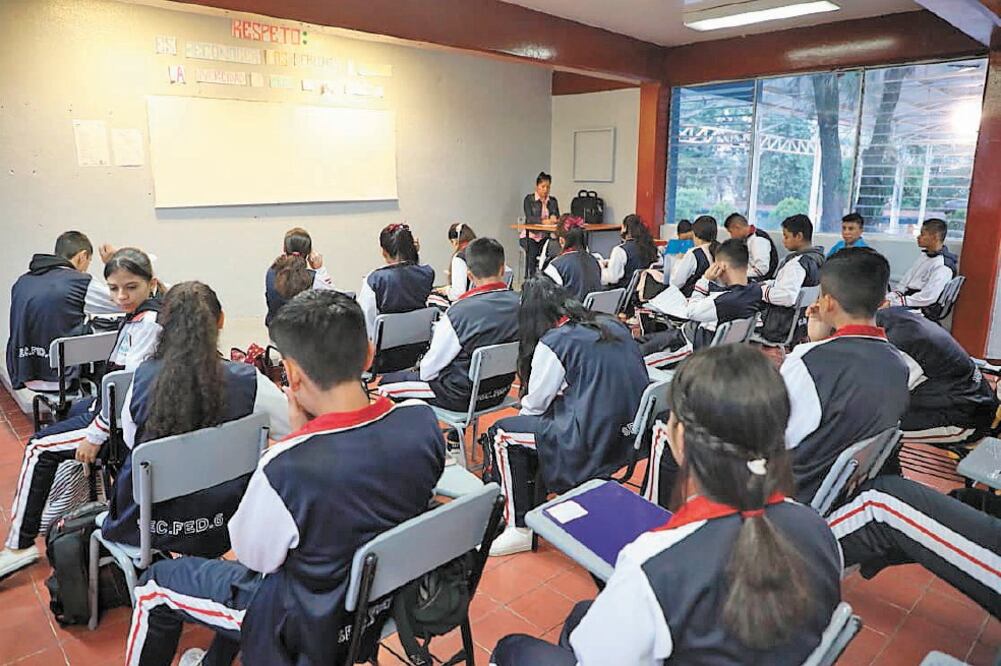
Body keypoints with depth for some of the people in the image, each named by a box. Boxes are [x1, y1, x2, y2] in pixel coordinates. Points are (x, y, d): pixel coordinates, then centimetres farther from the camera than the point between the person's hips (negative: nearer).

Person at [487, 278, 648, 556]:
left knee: (502, 434, 8)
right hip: (630, 436, 8)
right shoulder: (613, 326, 10)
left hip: (592, 445, -8)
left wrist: (522, 415, 20)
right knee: (540, 419, 26)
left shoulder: (553, 342, -11)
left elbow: (535, 403, -3)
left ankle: (519, 528, 12)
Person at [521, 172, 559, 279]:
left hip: (545, 236, 3)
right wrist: (543, 221, -34)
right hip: (529, 235, -3)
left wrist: (554, 218, -22)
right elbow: (529, 218, -15)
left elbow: (557, 216, 3)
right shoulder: (529, 199, -1)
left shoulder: (553, 201, 12)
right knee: (533, 252, -31)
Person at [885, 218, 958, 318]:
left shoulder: (943, 266, -16)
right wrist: (888, 298, 0)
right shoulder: (925, 256, 12)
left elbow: (927, 298, -24)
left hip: (921, 311, -9)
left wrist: (892, 303, -23)